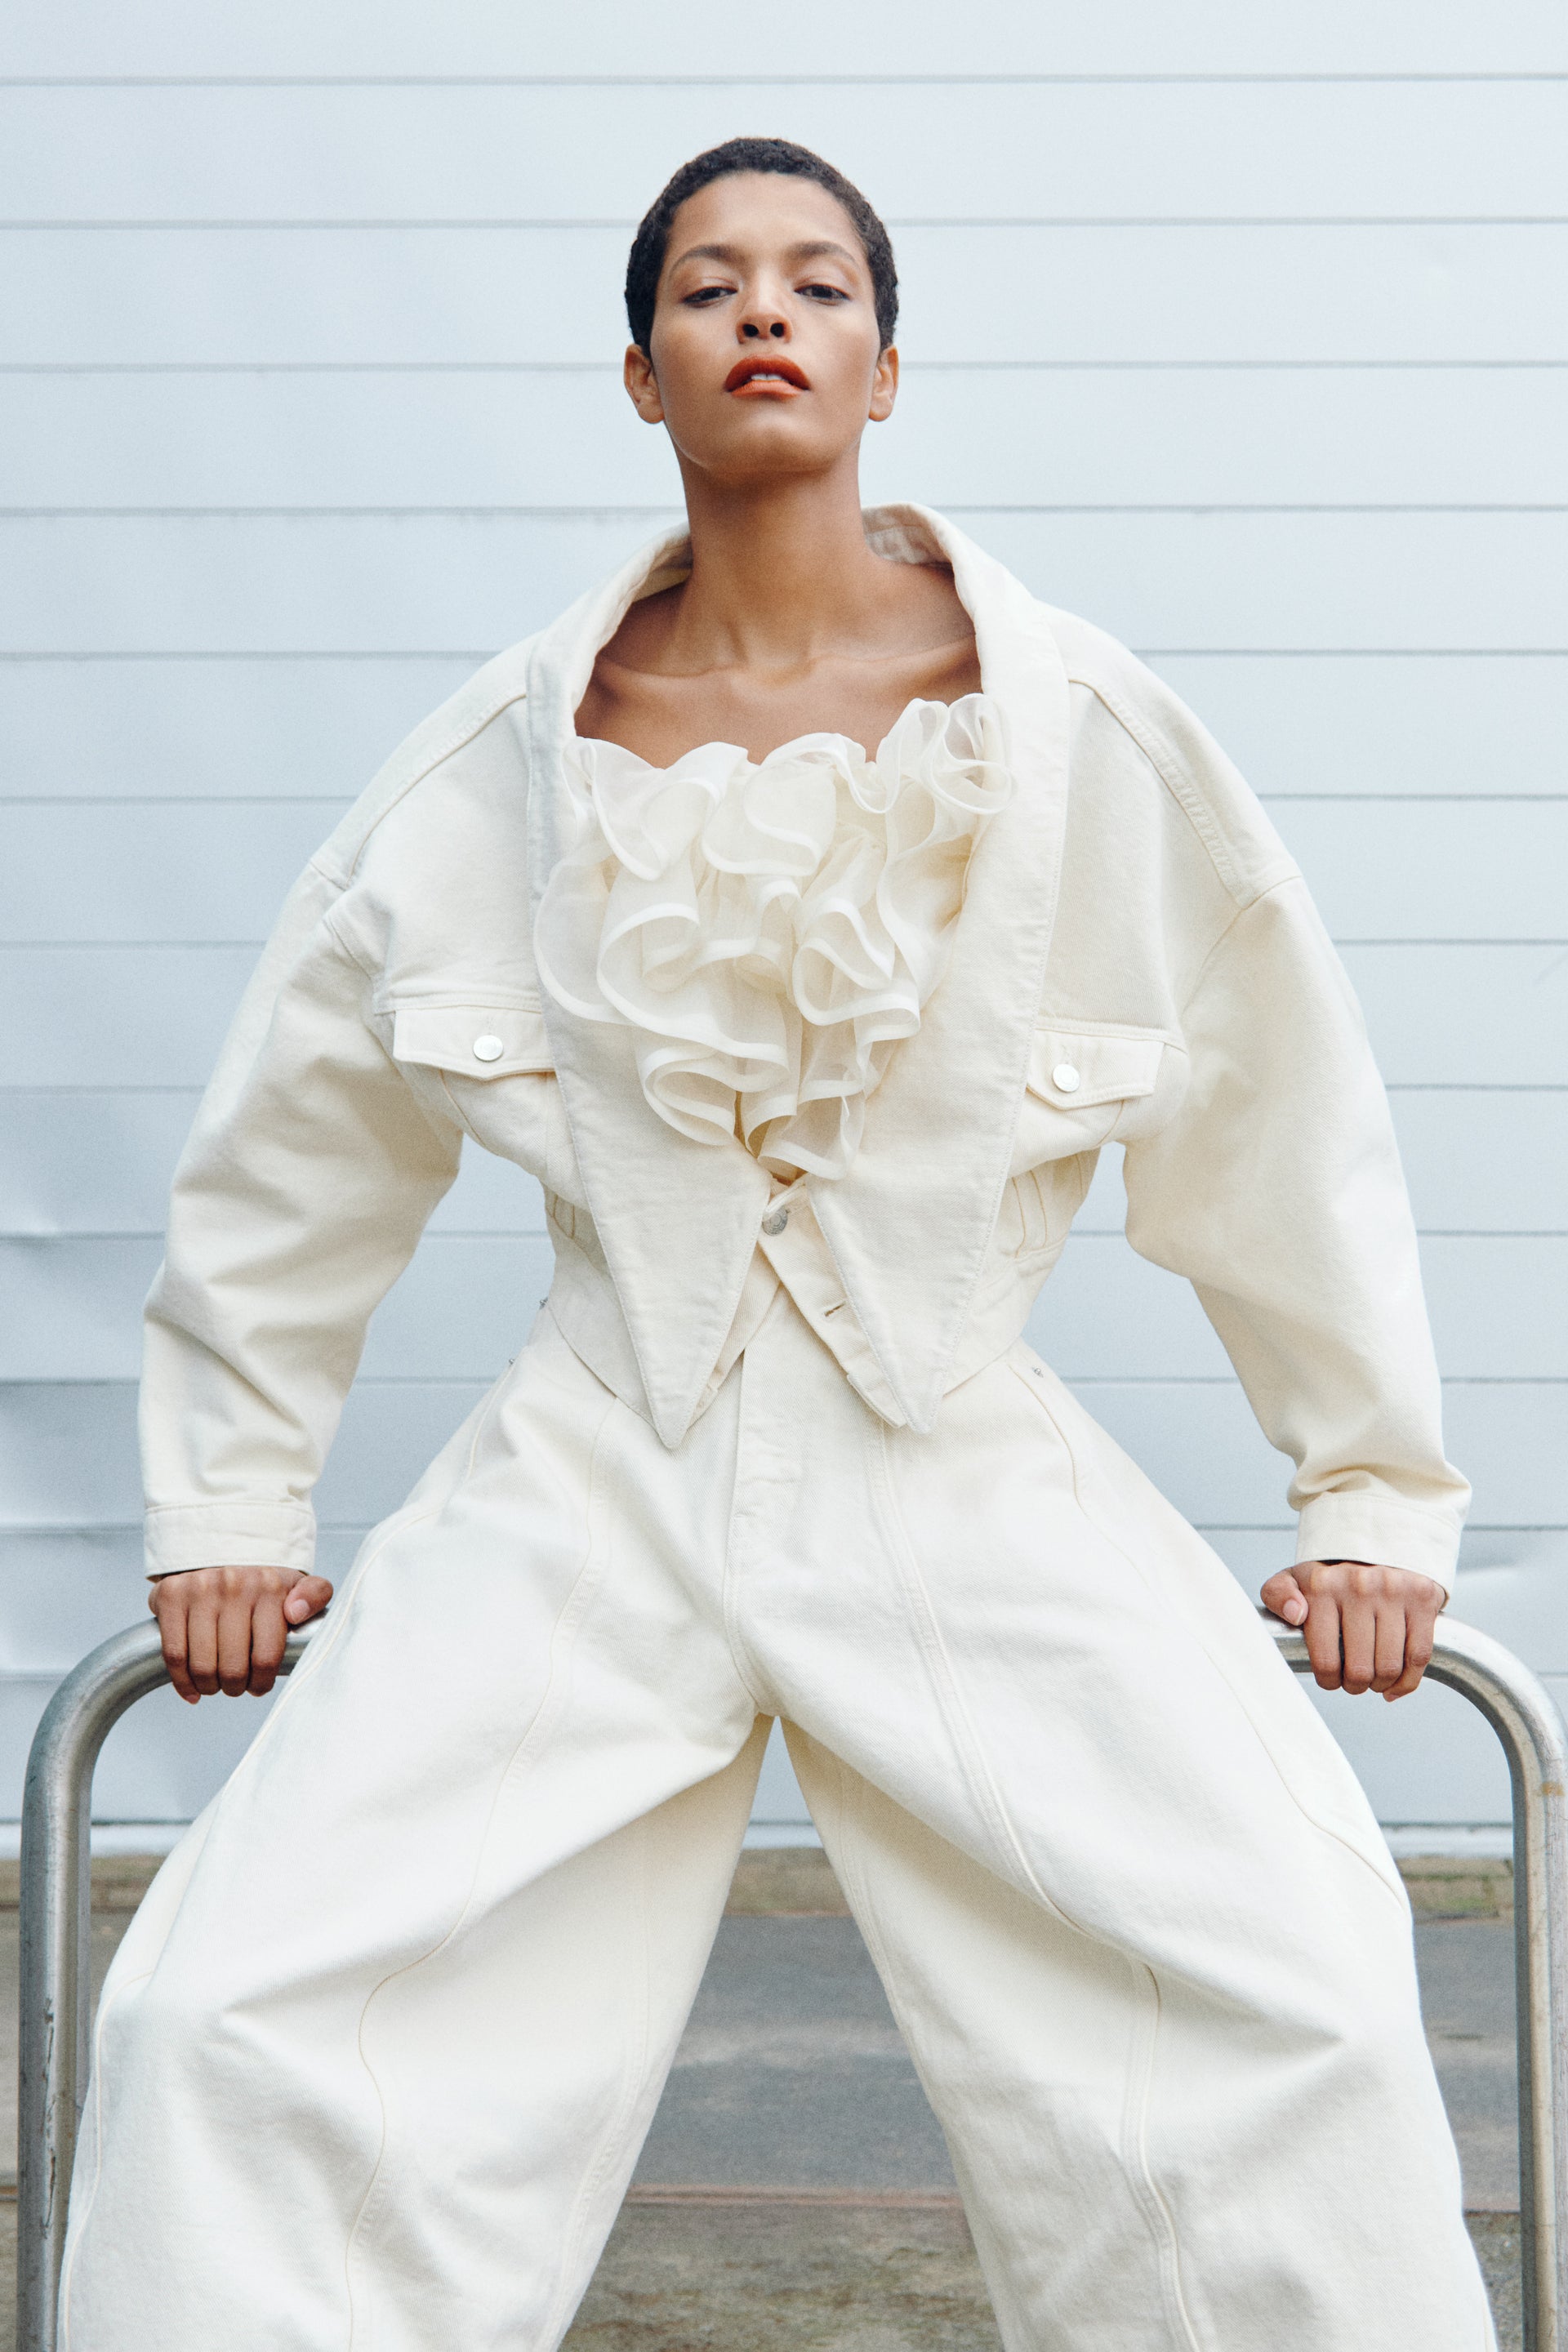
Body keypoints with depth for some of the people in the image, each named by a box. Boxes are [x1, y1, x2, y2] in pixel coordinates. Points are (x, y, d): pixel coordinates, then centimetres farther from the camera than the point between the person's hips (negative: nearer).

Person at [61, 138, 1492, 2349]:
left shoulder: (1083, 728, -3)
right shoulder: (512, 756, 0)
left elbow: (1283, 1111, 7)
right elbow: (293, 1142, 12)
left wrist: (1377, 1501, 11)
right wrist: (228, 1509, 14)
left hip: (971, 1486, -1)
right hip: (597, 1482, 1)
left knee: (1290, 2015, -17)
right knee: (235, 2026, -11)